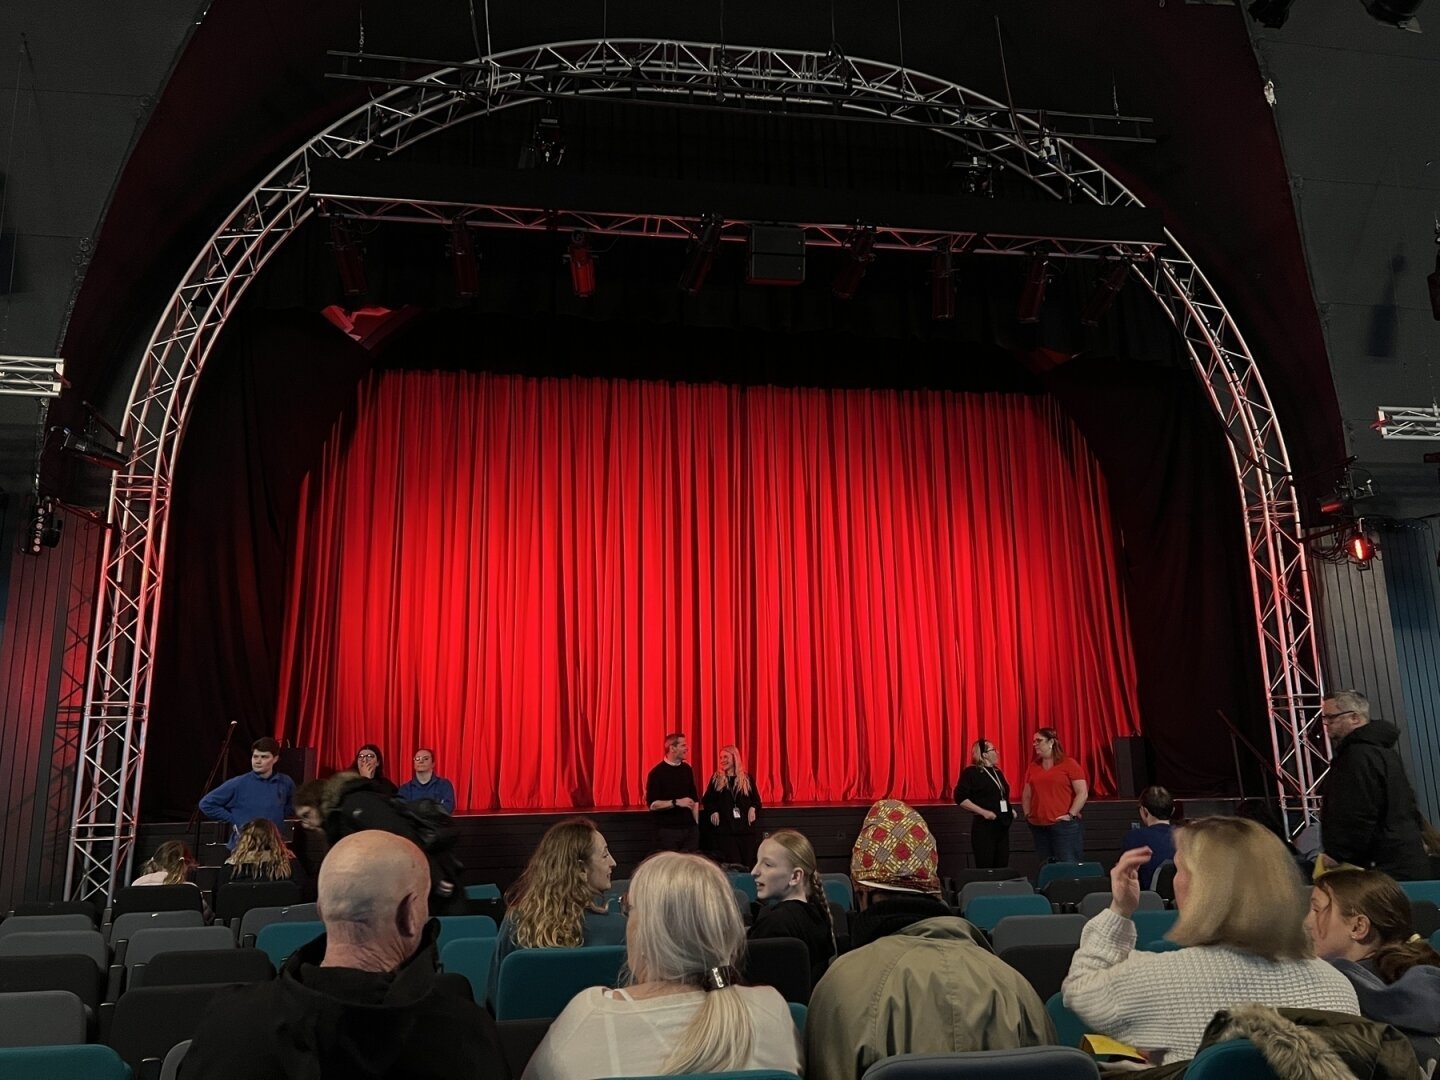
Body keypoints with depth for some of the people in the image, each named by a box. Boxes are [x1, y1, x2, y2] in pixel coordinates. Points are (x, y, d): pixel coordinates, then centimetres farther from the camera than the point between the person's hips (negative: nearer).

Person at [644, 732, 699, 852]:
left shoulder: (686, 769, 10)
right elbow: (652, 804, -15)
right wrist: (676, 802, -23)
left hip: (690, 829, 6)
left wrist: (696, 824, 9)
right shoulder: (657, 773, -9)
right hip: (668, 830, -6)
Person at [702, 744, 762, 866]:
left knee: (749, 863, 0)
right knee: (731, 865, -7)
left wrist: (753, 808, -8)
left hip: (745, 827, 2)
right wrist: (712, 811, -10)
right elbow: (706, 800, 8)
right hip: (724, 828, -1)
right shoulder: (716, 778, 7)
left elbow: (756, 799, 12)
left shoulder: (746, 778, 9)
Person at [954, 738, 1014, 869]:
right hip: (984, 826, -8)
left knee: (1002, 867, 10)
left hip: (1002, 825, 8)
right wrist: (983, 812, -22)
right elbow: (960, 798, -17)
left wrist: (1010, 810, 12)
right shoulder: (971, 772, -10)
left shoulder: (997, 772, 15)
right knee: (985, 868, -5)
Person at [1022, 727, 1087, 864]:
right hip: (1038, 827, 5)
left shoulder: (1069, 764, -2)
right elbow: (1026, 795, 19)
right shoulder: (1033, 767, 13)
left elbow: (1083, 793, -6)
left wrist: (1071, 815, -12)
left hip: (1064, 825, -5)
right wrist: (1027, 814, 7)